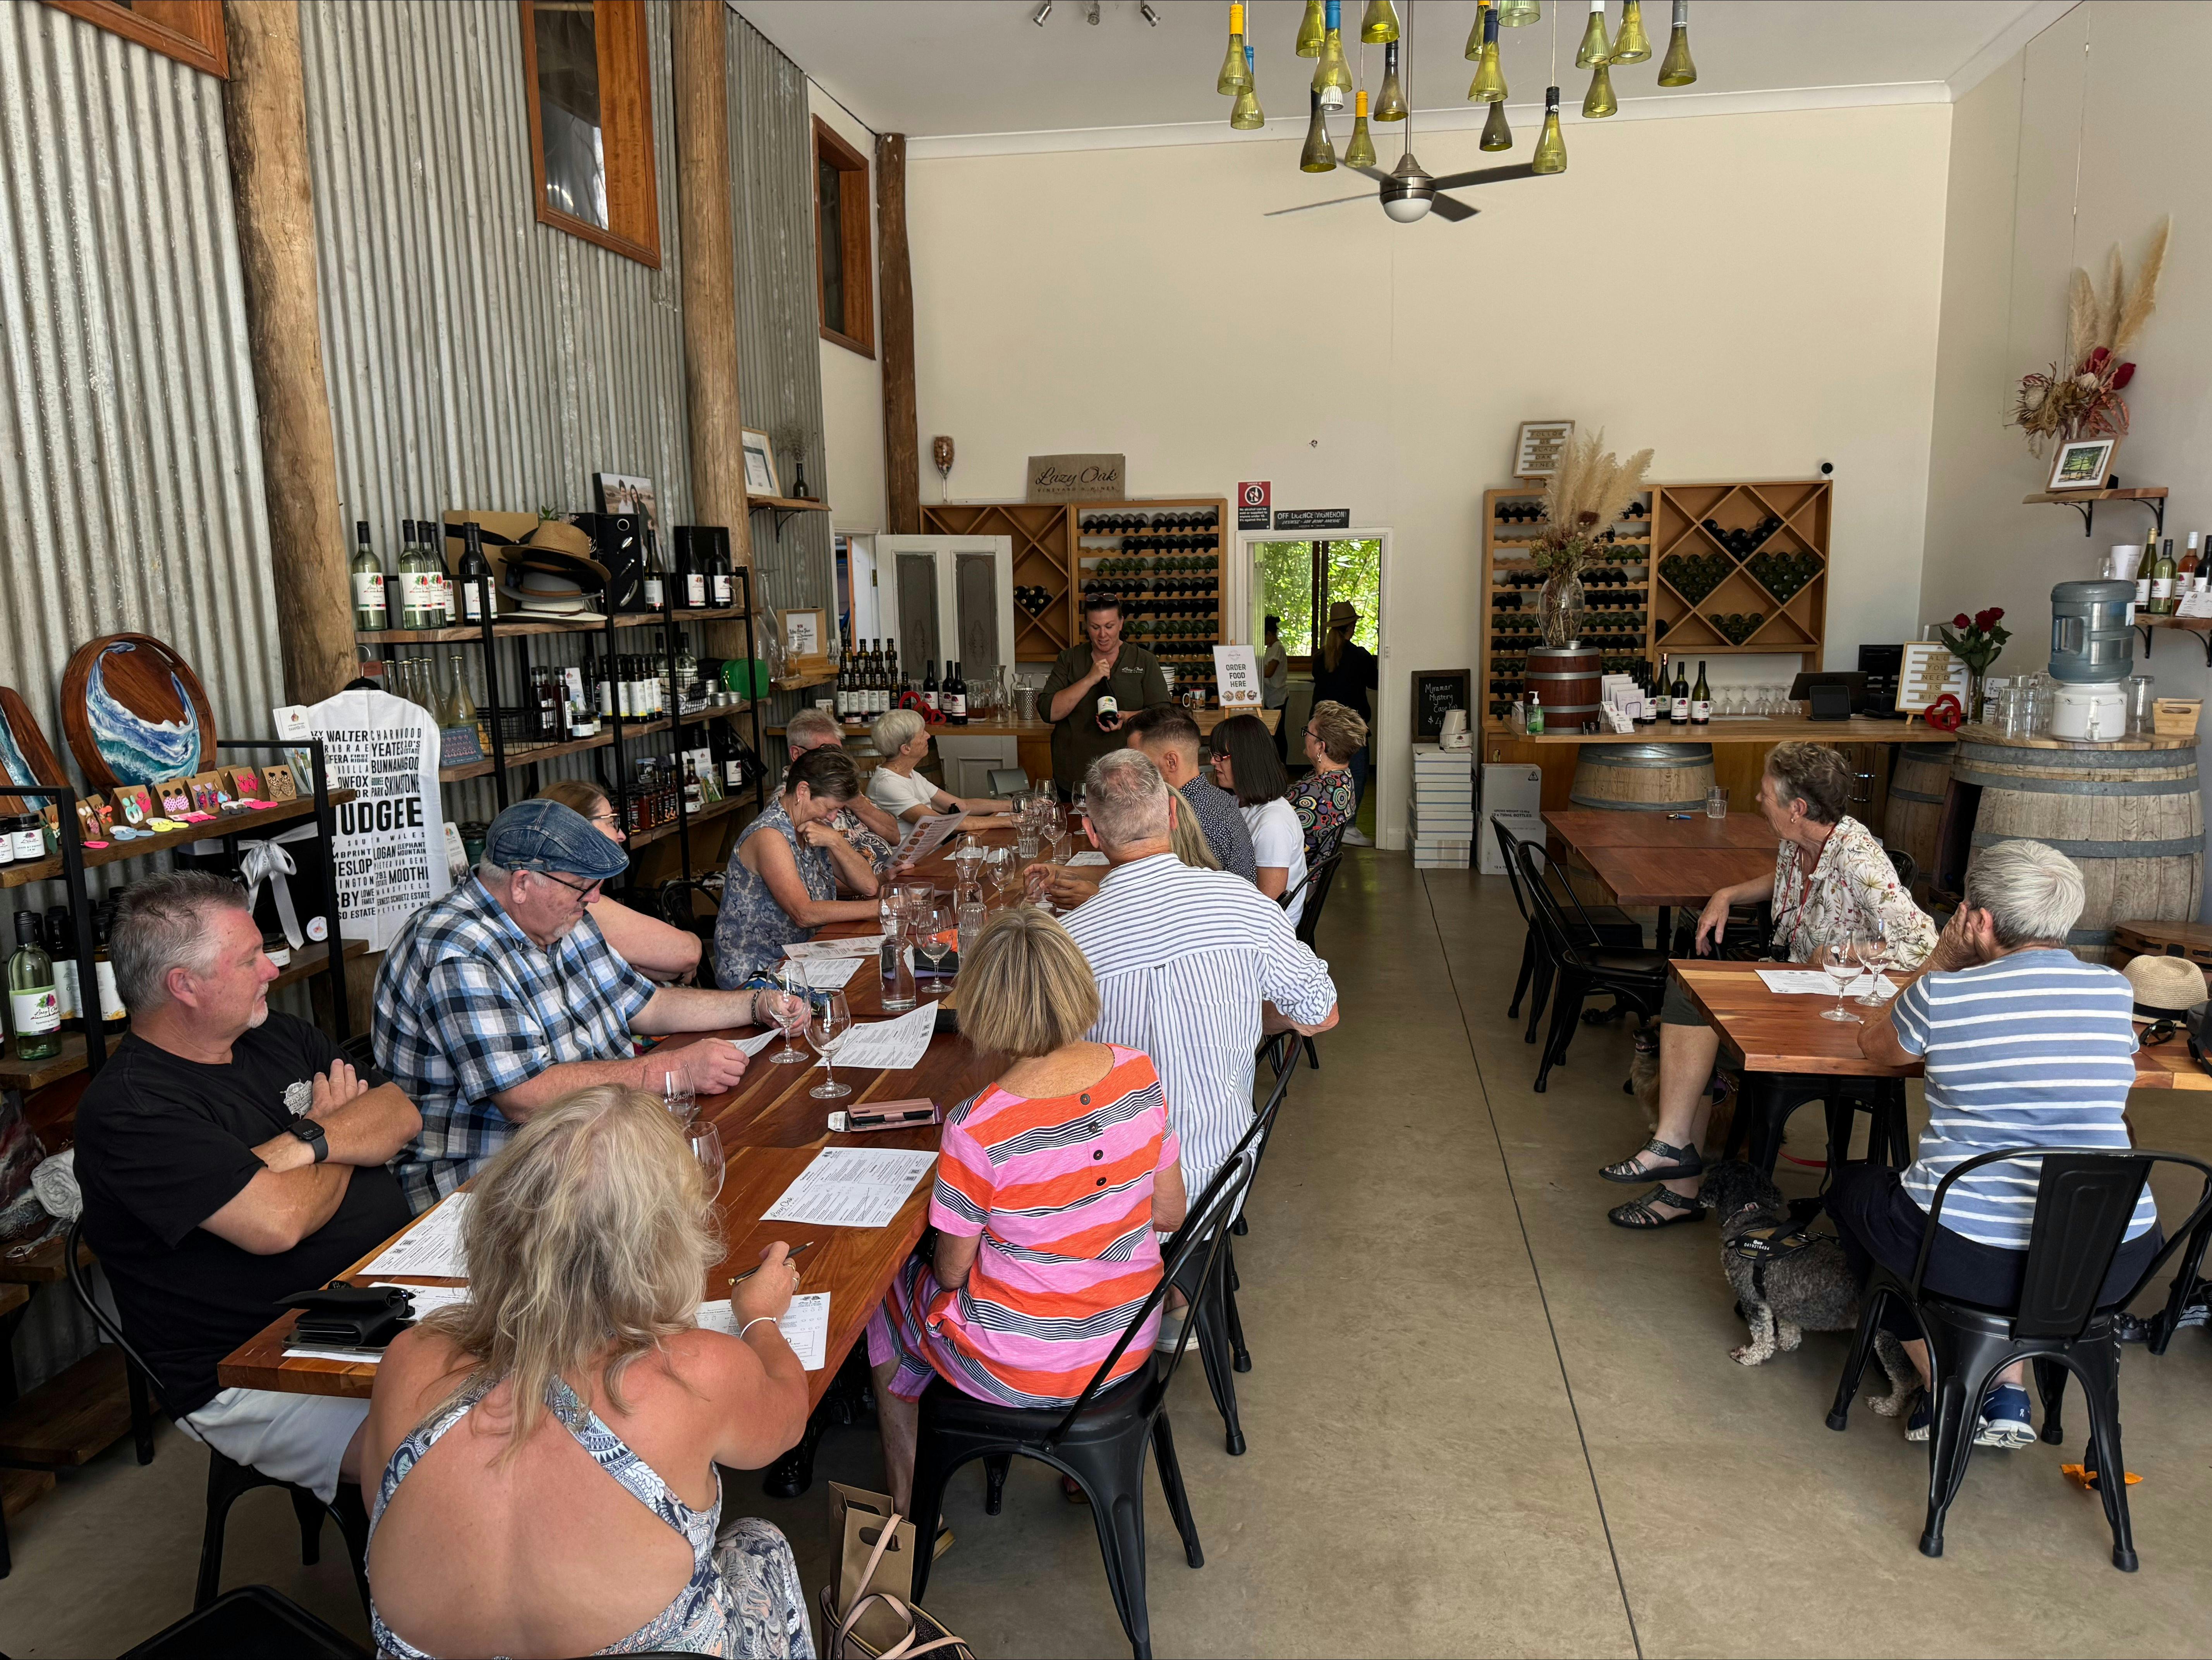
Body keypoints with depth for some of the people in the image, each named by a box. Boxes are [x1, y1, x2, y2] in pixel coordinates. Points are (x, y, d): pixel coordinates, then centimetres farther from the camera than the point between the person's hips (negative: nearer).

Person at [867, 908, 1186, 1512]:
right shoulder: (1137, 1073, -15)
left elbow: (952, 1269, -13)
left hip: (1021, 1370, -4)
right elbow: (1170, 1214, -3)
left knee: (884, 1295, 24)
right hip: (1130, 1344, 5)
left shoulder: (976, 1128, -29)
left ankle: (906, 1502, 43)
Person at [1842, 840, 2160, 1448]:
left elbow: (1873, 1045, 11)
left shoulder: (1943, 994, -12)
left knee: (1854, 1184, 27)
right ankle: (2009, 1389, 26)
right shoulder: (2115, 993, 0)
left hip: (1965, 1258, -4)